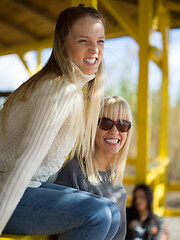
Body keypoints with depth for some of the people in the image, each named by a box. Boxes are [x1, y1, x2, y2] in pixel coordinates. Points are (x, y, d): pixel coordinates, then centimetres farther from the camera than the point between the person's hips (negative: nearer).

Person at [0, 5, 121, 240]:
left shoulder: (78, 89, 8)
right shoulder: (60, 90, -22)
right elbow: (25, 161, -27)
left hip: (30, 186, 9)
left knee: (112, 214, 1)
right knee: (97, 214, -22)